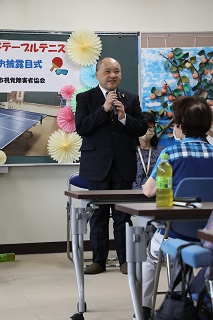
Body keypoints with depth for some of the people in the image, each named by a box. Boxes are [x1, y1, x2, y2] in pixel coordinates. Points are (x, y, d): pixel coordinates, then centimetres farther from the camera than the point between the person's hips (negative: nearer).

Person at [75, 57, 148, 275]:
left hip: (124, 165, 1)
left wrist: (124, 117, -14)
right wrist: (104, 109, -16)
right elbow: (81, 128, -9)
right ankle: (99, 260, 13)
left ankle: (125, 259, 12)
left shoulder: (131, 99, 9)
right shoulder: (85, 98, 3)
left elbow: (142, 129, 3)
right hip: (97, 165, -1)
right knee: (98, 214, 5)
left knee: (123, 214, 5)